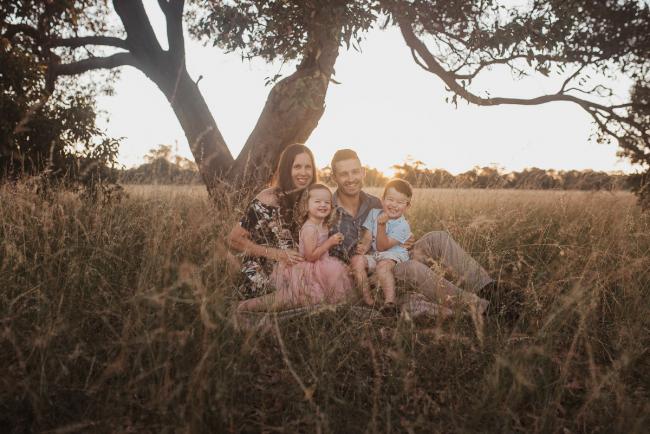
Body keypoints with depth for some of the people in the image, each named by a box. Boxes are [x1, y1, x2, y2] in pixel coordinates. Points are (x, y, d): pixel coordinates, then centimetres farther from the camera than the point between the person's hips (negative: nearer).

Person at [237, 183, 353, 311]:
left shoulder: (323, 225, 5)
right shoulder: (309, 228, -24)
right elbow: (310, 256, -27)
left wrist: (334, 240, 6)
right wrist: (330, 242, -24)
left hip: (320, 266, 9)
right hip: (309, 271, -9)